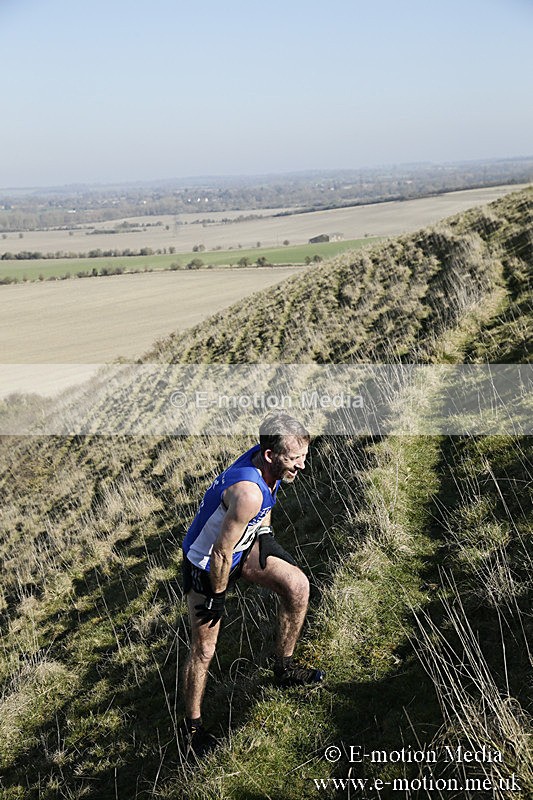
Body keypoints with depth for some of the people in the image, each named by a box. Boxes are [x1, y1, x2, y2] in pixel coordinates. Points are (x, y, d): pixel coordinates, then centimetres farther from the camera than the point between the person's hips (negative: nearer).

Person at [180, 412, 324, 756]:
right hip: (206, 565, -7)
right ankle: (192, 725, 25)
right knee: (204, 649, 3)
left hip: (243, 547, 7)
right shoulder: (248, 492, -39)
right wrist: (218, 597, -18)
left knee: (298, 585, -9)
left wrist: (266, 536, 8)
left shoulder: (265, 461, -14)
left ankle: (285, 667, 10)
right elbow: (221, 552, -30)